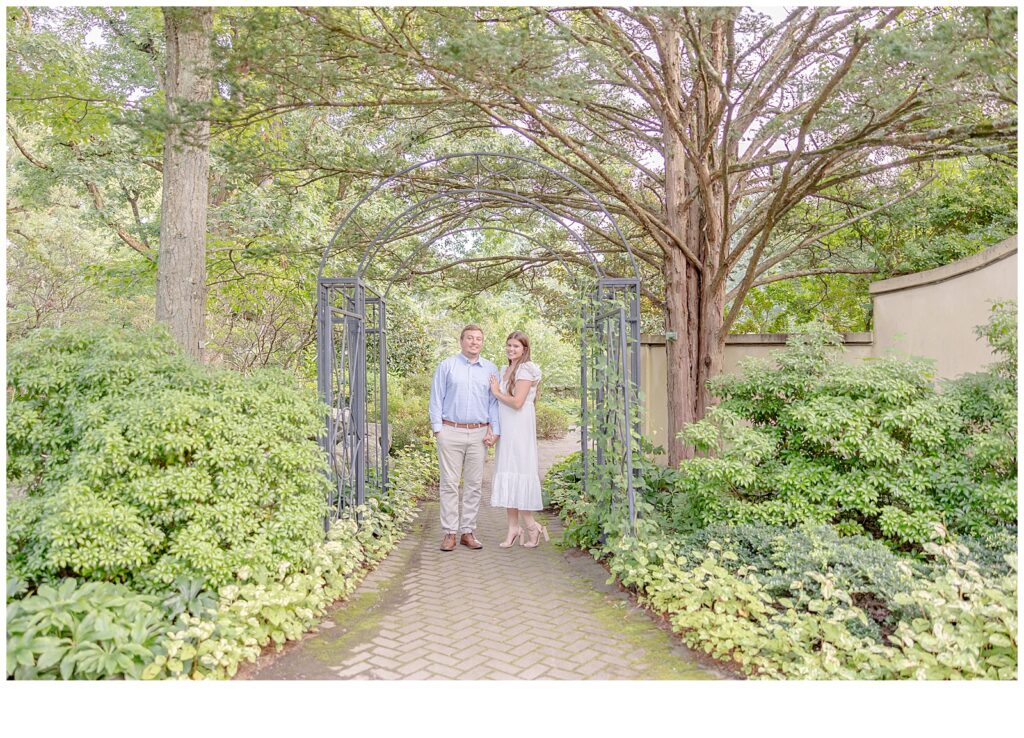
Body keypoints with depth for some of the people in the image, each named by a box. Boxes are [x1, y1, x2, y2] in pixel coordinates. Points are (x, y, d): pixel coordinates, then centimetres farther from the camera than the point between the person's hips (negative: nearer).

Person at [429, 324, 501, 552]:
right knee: (449, 484, -1)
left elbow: (494, 402, 10)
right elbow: (436, 399, 4)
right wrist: (438, 429, -3)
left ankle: (468, 531, 14)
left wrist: (494, 431, 1)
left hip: (479, 434, 2)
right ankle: (449, 533, 6)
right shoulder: (447, 366, 5)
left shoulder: (491, 369, 11)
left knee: (474, 484, 5)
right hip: (451, 432, -2)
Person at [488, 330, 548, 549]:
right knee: (506, 473, 6)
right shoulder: (507, 370, 17)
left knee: (518, 472, -6)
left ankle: (531, 525, 6)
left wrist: (497, 392, -5)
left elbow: (517, 402, -17)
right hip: (506, 429, 8)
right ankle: (513, 527, 10)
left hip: (519, 428, -8)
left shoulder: (526, 369, -9)